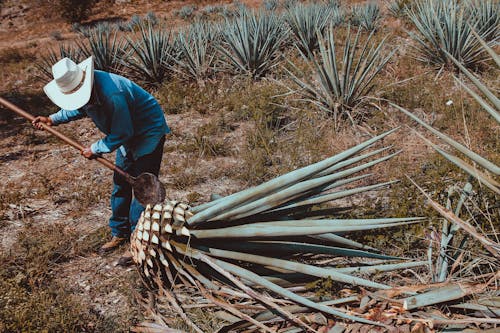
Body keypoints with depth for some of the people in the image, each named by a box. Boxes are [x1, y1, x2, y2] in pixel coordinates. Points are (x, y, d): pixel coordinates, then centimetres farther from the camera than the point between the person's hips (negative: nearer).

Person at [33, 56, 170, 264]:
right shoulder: (79, 88, -8)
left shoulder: (112, 95, -37)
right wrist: (53, 120, 4)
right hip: (129, 135, 9)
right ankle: (120, 233, 27)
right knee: (120, 184, 13)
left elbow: (121, 134, -27)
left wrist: (95, 149, -16)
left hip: (148, 133, -9)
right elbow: (81, 108, 16)